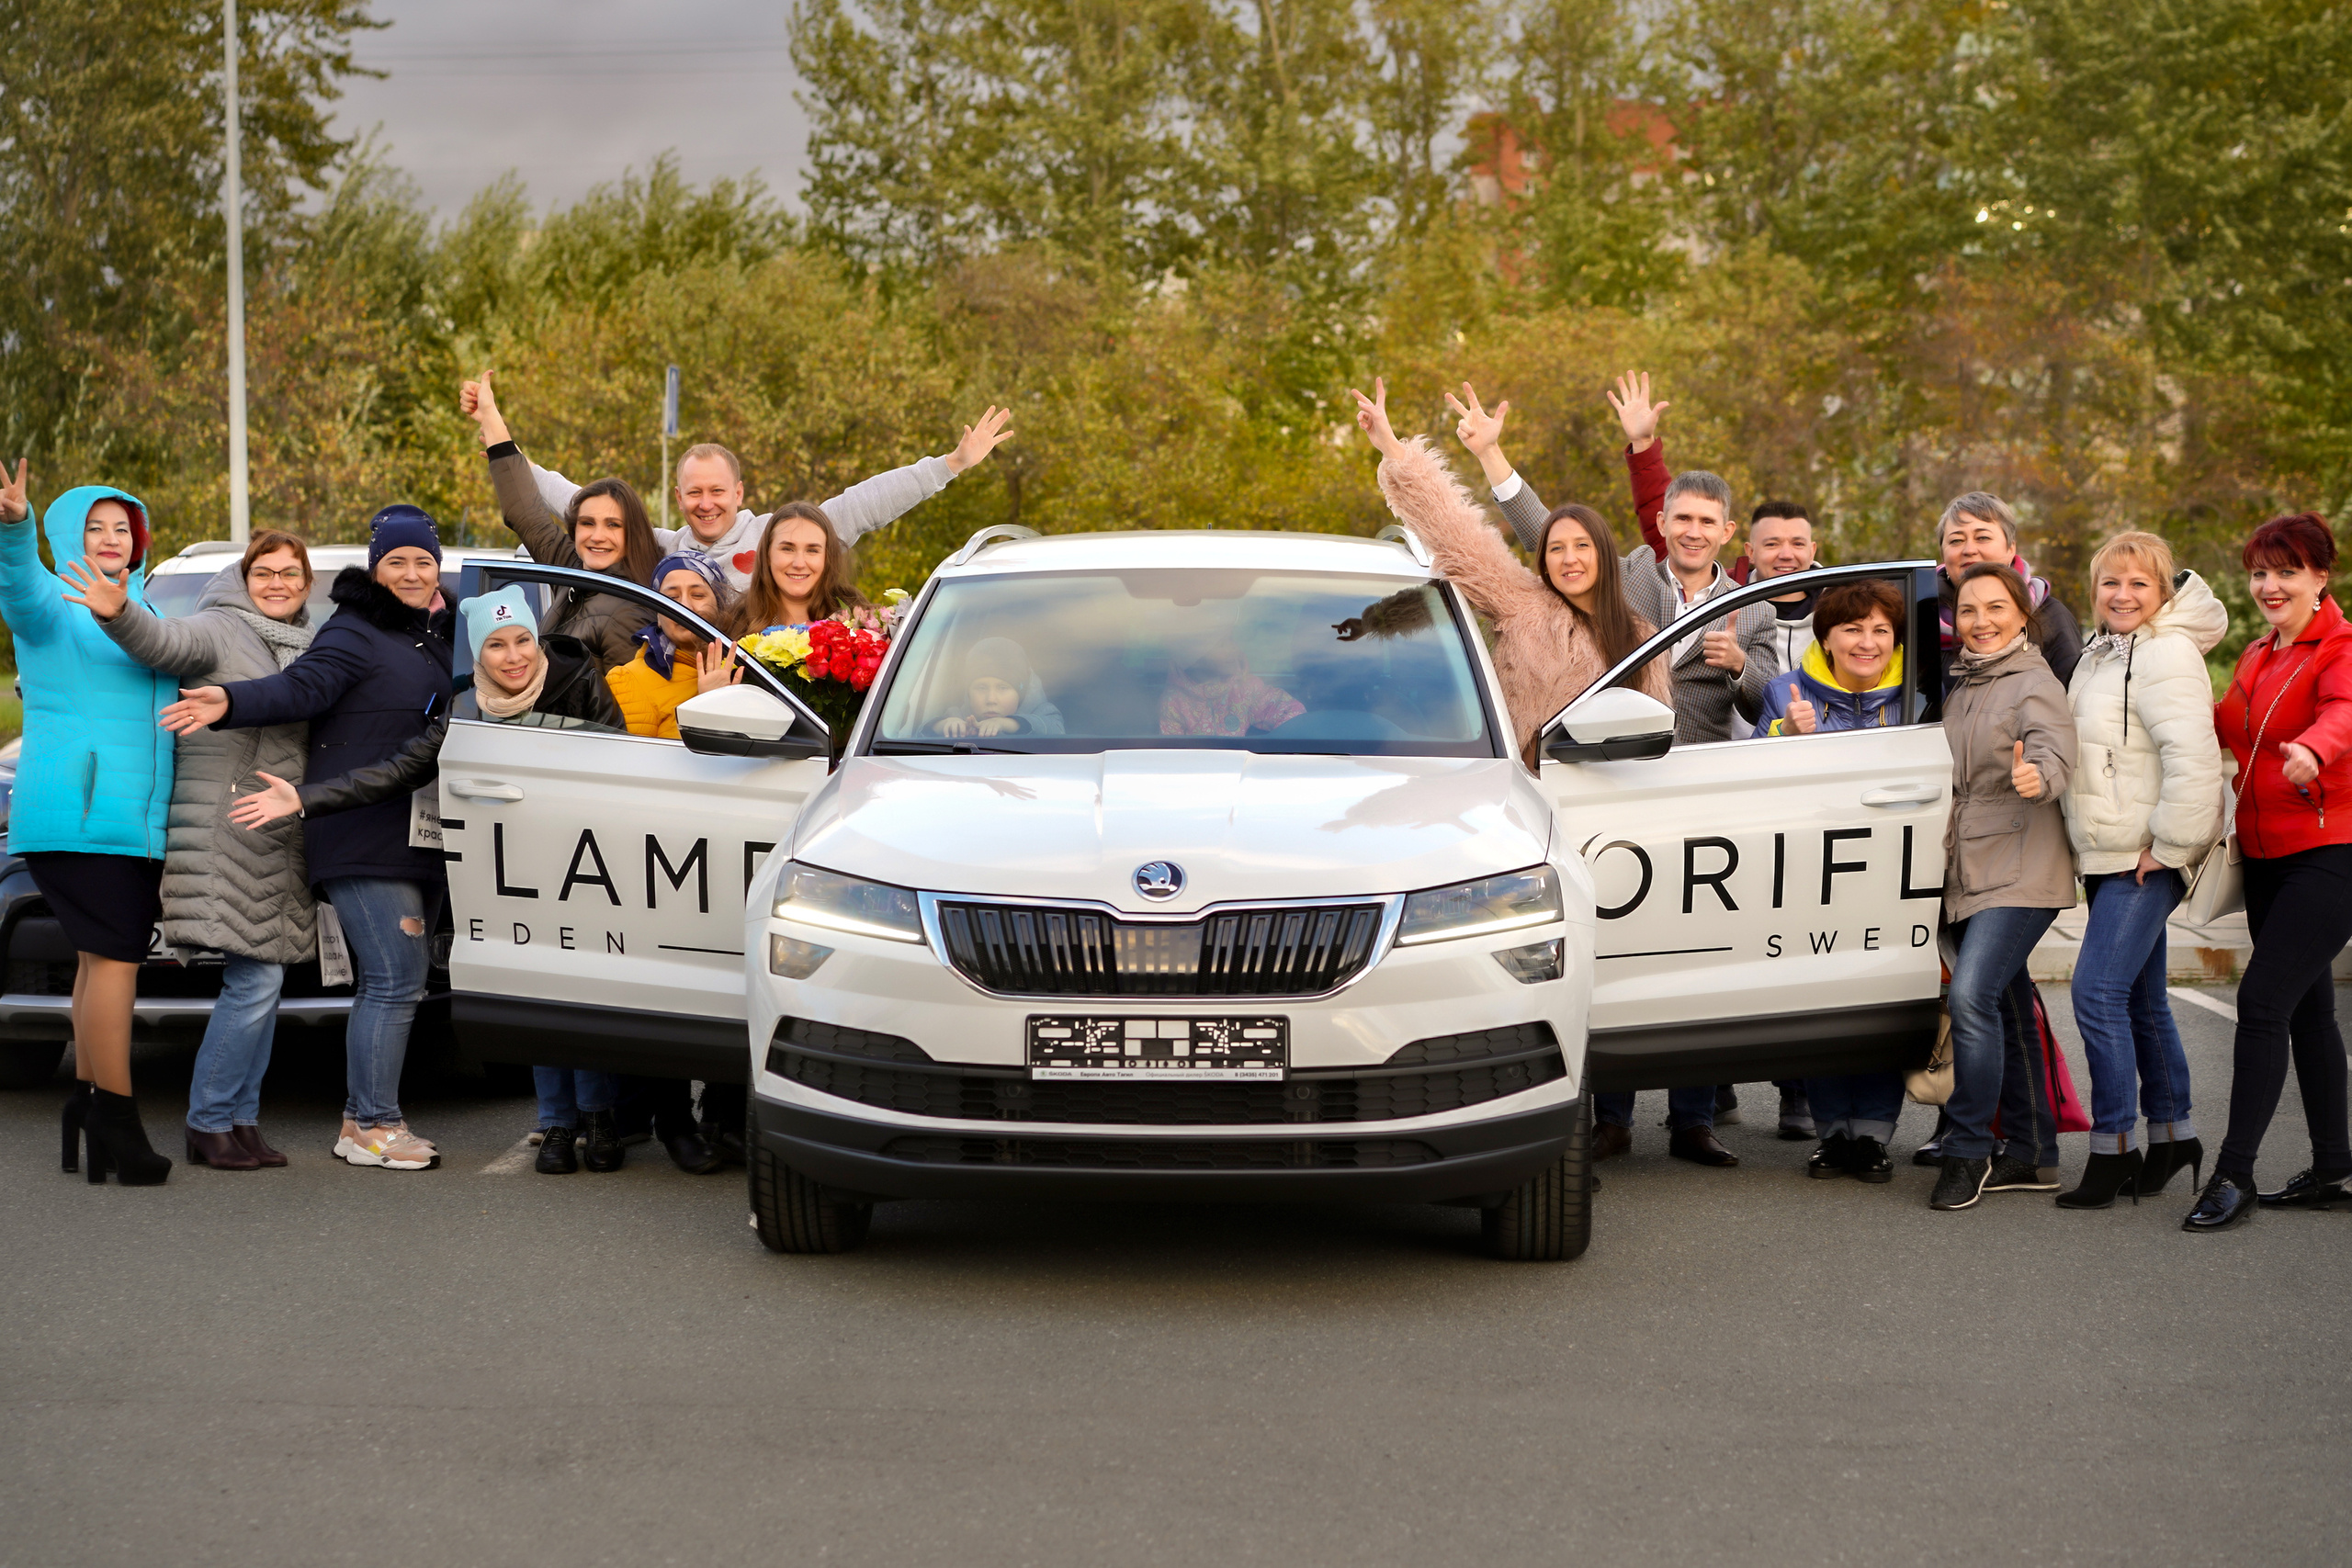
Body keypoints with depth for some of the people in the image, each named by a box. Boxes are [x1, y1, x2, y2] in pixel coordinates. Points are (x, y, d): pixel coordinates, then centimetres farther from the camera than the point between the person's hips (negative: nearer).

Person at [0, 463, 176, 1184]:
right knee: (115, 957, -13)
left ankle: (86, 1110, 17)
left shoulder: (139, 611, 20)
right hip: (77, 816, -8)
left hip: (133, 820, 8)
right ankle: (116, 1123, -12)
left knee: (101, 959, 11)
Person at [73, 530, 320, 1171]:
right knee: (254, 981, -12)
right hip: (226, 830, -7)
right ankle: (208, 1124, -4)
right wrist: (119, 613, -46)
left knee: (261, 984, 9)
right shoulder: (220, 629, -5)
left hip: (281, 838, 8)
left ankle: (241, 1121, 16)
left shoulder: (308, 646, 17)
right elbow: (166, 643, -27)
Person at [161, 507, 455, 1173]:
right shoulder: (355, 634, -7)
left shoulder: (432, 638, 18)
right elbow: (300, 687, -23)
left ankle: (363, 1118, 20)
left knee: (390, 984, 12)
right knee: (394, 982, -11)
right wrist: (230, 703, -39)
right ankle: (372, 1127, -6)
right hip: (363, 840, -9)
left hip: (417, 842, 9)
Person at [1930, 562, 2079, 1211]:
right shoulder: (1961, 688, 15)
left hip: (2020, 871, -8)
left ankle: (1967, 1152, -14)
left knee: (1971, 996, -21)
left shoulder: (2034, 684, -9)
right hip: (1967, 872, 8)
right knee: (1999, 1010, 10)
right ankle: (2027, 1156, 18)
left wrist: (2037, 775, -50)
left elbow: (2054, 749, -28)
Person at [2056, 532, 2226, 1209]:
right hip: (2107, 856, 10)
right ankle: (2172, 1134, 25)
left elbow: (2193, 758, -22)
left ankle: (2115, 1148, -9)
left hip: (2146, 860, -10)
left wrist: (2169, 844, -20)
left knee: (2099, 993, -14)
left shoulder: (2166, 654, -15)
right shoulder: (2100, 654, 14)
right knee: (2141, 1000, 15)